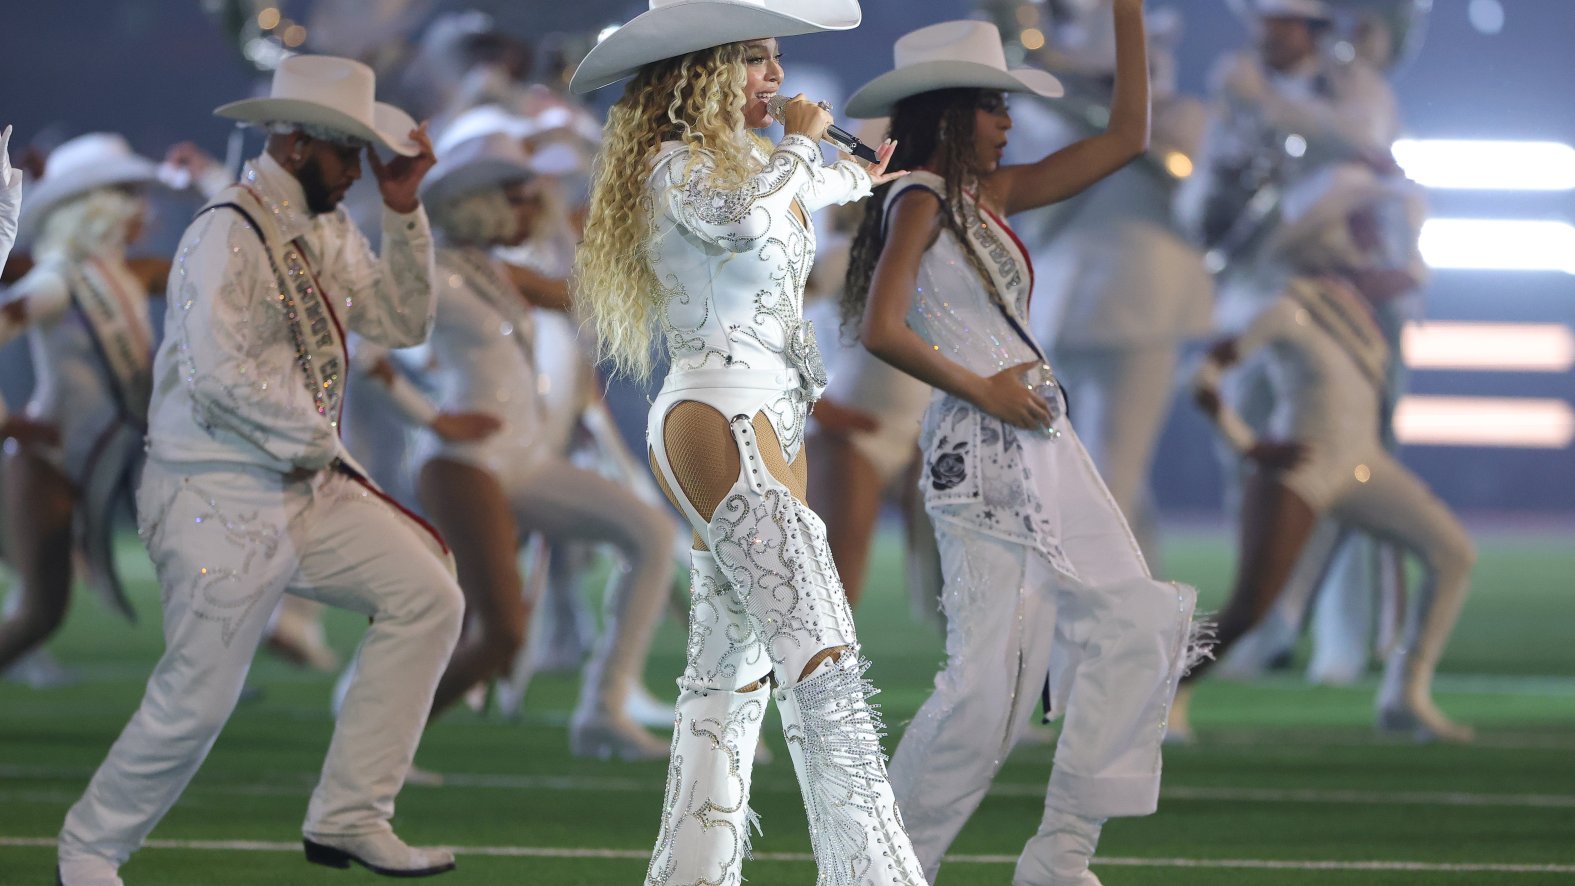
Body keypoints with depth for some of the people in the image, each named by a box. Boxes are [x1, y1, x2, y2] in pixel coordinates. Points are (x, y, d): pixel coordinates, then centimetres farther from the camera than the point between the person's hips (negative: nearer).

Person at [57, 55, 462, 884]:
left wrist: (404, 213, 1)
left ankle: (347, 818, 6)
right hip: (219, 499, -9)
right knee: (196, 700, -7)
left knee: (427, 596, 1)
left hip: (309, 488, 9)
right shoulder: (229, 232, -18)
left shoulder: (324, 229, 10)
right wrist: (314, 436, -14)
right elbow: (218, 372, -27)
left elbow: (401, 323, 11)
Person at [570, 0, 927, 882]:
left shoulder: (748, 159, 19)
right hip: (718, 419, -10)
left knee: (733, 673, 9)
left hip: (774, 426, 10)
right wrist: (800, 141, -15)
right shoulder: (676, 166, -9)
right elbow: (743, 215, -30)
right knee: (820, 653, -19)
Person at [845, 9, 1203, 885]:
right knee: (993, 678, -11)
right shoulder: (921, 198, -7)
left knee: (1136, 628, 3)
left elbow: (1128, 136, 19)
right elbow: (883, 329, -20)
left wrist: (1130, 11, 15)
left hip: (1048, 449, 9)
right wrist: (980, 389, -12)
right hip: (984, 454, -9)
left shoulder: (992, 194, 16)